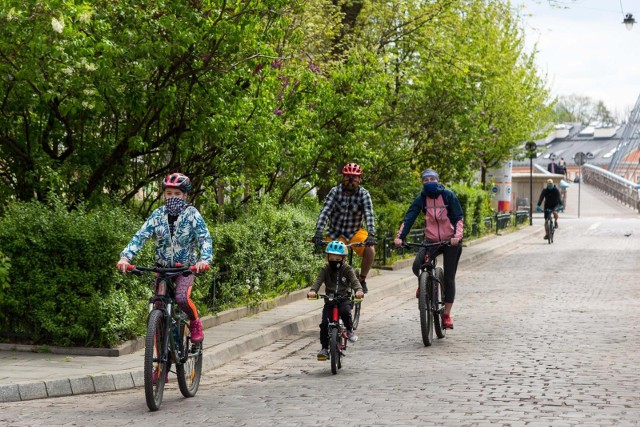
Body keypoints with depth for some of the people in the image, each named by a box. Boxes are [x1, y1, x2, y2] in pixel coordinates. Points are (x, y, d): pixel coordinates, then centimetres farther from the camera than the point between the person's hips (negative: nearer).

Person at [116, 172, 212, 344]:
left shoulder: (191, 214, -9)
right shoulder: (158, 214, -2)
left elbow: (204, 238, -18)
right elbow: (140, 236, -10)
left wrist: (204, 259, -38)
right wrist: (125, 257, -26)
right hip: (163, 267, 3)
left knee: (182, 297, -29)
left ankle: (195, 322, 3)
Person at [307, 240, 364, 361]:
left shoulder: (347, 269, -1)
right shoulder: (325, 270, 2)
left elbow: (354, 281, -15)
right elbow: (318, 280, -13)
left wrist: (358, 290, -39)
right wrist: (313, 291, -36)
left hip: (344, 299, -2)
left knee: (345, 311, -35)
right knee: (325, 323, -15)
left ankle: (350, 330, -6)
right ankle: (324, 348, -6)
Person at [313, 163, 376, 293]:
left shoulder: (363, 194, -11)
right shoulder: (335, 191, -10)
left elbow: (369, 214, -23)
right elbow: (325, 211, -20)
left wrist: (371, 234, -39)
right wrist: (318, 232, -34)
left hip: (355, 233, -1)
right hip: (335, 234, 1)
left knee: (370, 250, -25)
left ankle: (362, 280, -3)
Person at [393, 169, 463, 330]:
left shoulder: (448, 196, -8)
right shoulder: (421, 199, -3)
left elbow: (459, 218, -11)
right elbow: (409, 218, -10)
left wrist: (457, 236, -28)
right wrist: (400, 237, -25)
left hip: (451, 242, -1)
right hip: (431, 241, 2)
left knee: (449, 278, -2)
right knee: (417, 266, -24)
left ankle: (447, 315, 8)